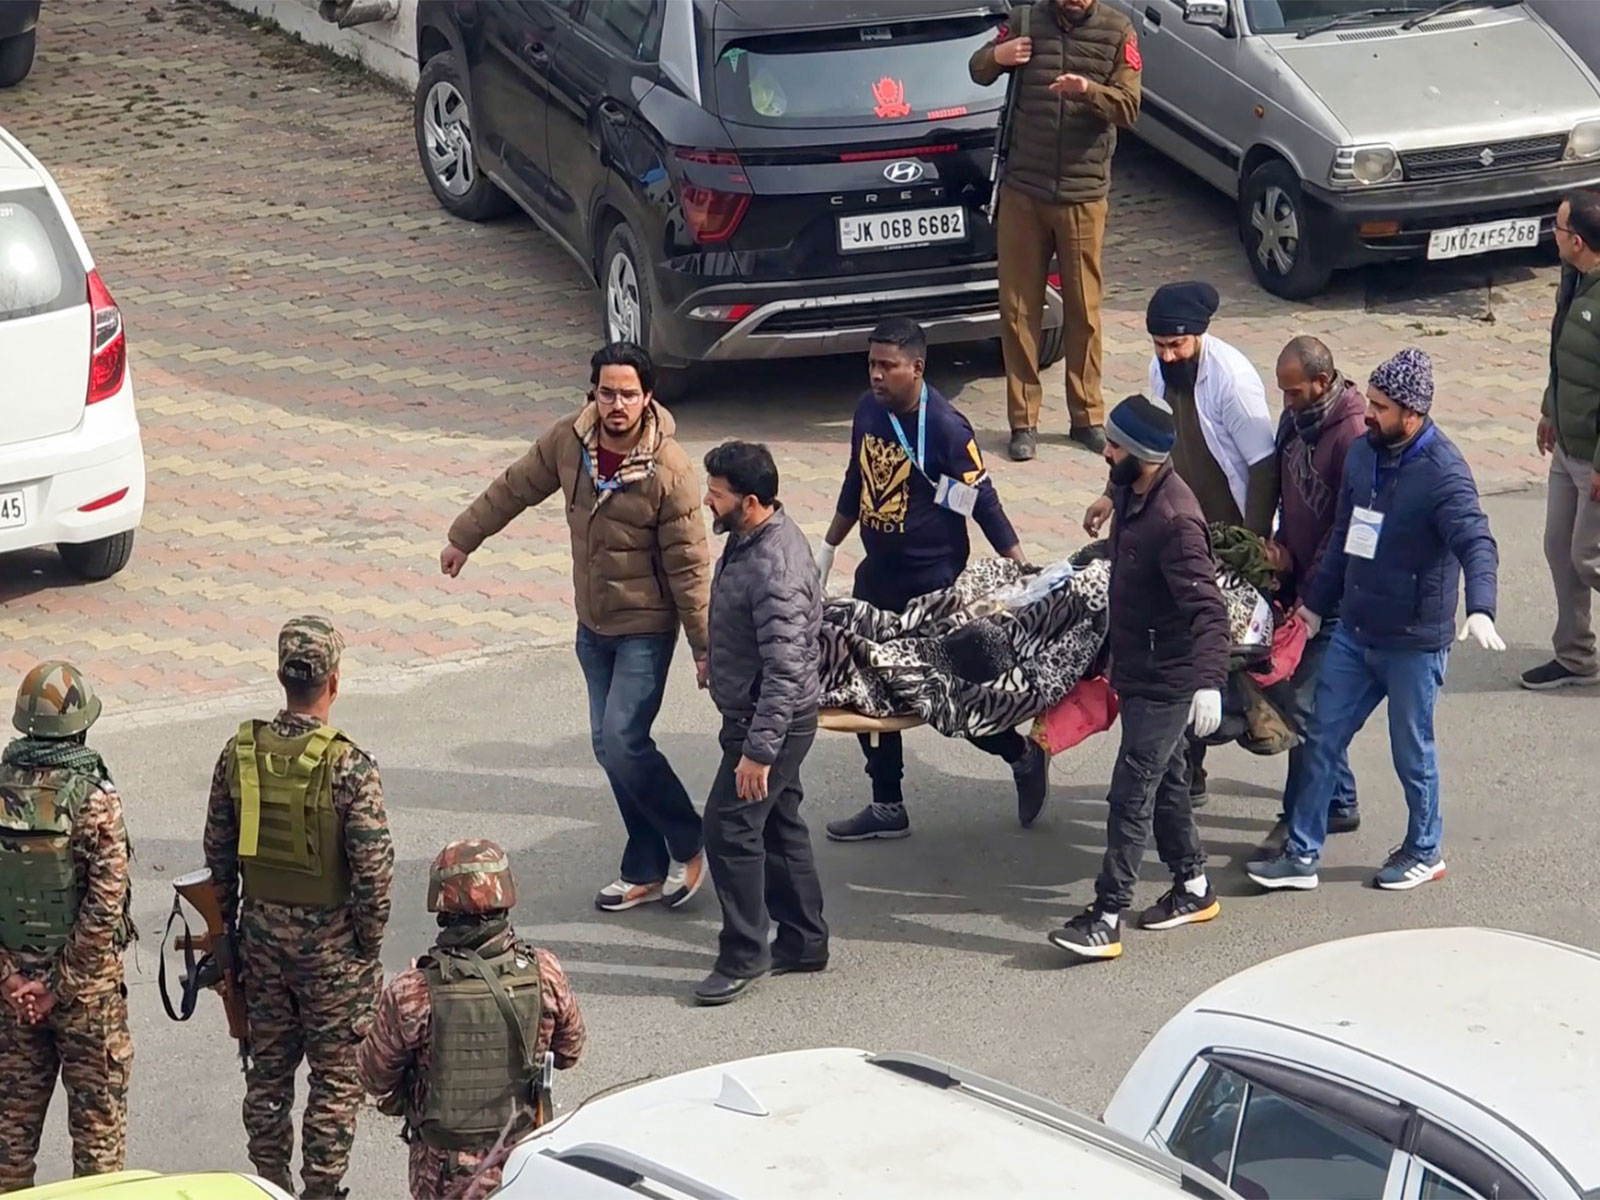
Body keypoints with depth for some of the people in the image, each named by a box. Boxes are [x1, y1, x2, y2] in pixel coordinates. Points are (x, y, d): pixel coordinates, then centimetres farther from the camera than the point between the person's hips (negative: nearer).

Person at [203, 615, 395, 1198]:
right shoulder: (349, 766, -20)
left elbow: (219, 853, 4)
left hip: (261, 930, 5)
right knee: (336, 1073, 8)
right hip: (329, 940, -5)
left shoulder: (240, 752, -5)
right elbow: (374, 869, -18)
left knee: (267, 1064, 17)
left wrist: (231, 926, 15)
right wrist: (368, 944, -4)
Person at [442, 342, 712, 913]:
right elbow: (513, 489, 10)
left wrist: (704, 646, -13)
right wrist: (464, 538, 20)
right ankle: (645, 870, 22)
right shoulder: (567, 442, -7)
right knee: (610, 747, 10)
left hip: (645, 628, -6)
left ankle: (687, 845, 7)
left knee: (623, 742, -14)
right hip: (593, 625, 6)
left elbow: (689, 565, -17)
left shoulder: (669, 470, -22)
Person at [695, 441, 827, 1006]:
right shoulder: (750, 539, 2)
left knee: (730, 827, -5)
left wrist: (759, 749, -30)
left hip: (771, 720, -11)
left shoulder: (775, 571, -30)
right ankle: (803, 940, 29)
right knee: (779, 823, 18)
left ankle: (743, 956, 4)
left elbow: (784, 671, -31)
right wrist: (715, 658, 32)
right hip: (760, 714, 11)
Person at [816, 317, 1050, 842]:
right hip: (878, 573, 7)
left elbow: (983, 502, -15)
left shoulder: (944, 427, -19)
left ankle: (1024, 754, 22)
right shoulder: (868, 411, 3)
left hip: (934, 583, -7)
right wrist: (827, 549, 24)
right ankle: (887, 808, 21)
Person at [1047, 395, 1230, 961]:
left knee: (1131, 796, -7)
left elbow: (1208, 609, -31)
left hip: (1165, 682, -9)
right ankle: (1193, 887, 35)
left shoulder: (1174, 521, -28)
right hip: (1136, 671, 10)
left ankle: (1106, 919, -4)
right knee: (1164, 780, 20)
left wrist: (1209, 683, -38)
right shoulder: (1132, 495, 0)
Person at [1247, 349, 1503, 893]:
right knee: (1322, 739, 9)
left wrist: (1480, 609, -48)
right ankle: (1301, 854, 18)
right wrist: (1316, 602, 20)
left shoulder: (1442, 473, -20)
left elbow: (1476, 543, -32)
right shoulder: (1363, 454, 3)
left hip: (1414, 643, -7)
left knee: (1412, 752, 9)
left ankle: (1424, 852, 30)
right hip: (1354, 631, 7)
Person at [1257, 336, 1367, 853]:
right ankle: (1338, 802, 26)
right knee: (1320, 700, 15)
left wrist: (1310, 593, -16)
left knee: (1305, 703, -6)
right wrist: (1281, 547, 1)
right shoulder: (1296, 417, 4)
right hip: (1298, 579, 8)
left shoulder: (1352, 436, -22)